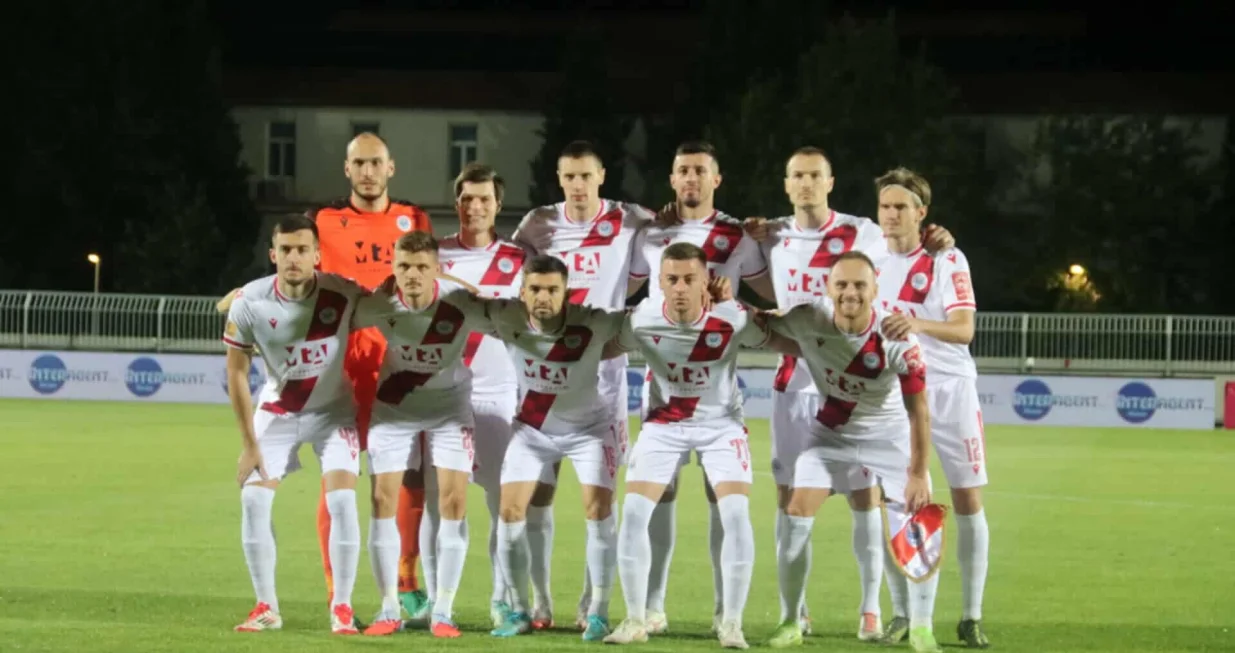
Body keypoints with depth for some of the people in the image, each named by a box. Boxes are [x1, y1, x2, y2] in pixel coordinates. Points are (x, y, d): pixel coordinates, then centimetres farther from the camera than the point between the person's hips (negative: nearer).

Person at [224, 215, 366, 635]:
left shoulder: (344, 296, -25)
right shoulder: (249, 304, -20)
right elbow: (237, 372, -9)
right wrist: (250, 443, -8)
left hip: (333, 411, -1)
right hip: (277, 412, 2)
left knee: (342, 500, -15)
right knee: (253, 499, -8)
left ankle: (342, 608, -3)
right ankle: (266, 607, 4)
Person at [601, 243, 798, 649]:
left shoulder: (732, 319, -24)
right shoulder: (642, 320, -20)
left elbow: (796, 344, -15)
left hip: (720, 423, -1)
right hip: (663, 423, 1)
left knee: (736, 513, -16)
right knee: (633, 512, -9)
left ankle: (732, 623, -4)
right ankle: (635, 620, 5)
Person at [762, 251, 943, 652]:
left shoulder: (897, 337, -28)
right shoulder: (808, 322, -23)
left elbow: (918, 409, -21)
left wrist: (918, 473, -19)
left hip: (891, 437, -1)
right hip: (833, 434, 1)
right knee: (797, 515, -11)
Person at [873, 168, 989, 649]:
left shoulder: (948, 260, -6)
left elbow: (964, 329, -17)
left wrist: (918, 324, -34)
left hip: (949, 389, -3)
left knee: (969, 502, -2)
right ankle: (902, 614, 6)